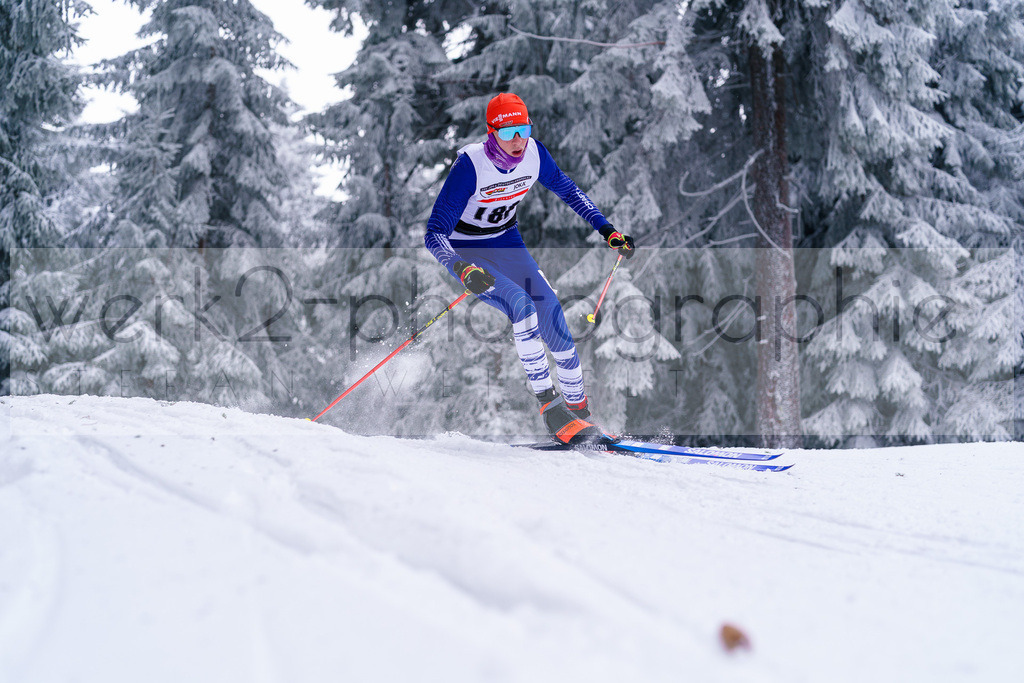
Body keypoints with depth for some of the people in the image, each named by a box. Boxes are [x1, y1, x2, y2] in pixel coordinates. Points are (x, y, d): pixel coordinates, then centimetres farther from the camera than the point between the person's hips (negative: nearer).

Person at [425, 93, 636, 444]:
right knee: (521, 303, -29)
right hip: (467, 252, -5)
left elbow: (567, 190, 7)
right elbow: (434, 234, -31)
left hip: (508, 244, 5)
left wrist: (607, 229, 0)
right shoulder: (470, 165, -29)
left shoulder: (533, 153, -14)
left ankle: (579, 409, 3)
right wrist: (463, 270, -48)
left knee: (552, 316, -9)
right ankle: (549, 406, -24)